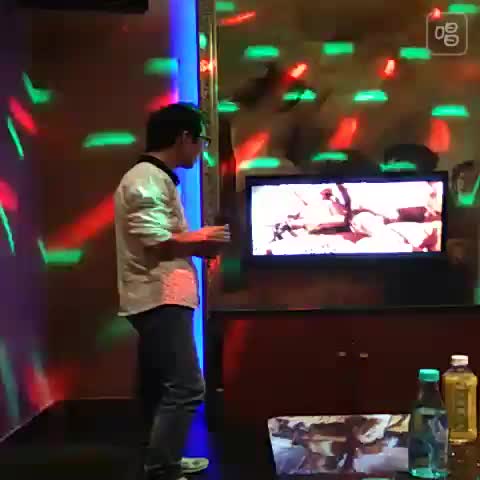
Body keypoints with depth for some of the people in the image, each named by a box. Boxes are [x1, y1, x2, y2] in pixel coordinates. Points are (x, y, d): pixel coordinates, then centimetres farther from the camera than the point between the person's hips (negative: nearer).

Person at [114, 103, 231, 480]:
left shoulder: (156, 178, 18)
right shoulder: (147, 180, -15)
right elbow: (155, 243, -24)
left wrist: (197, 244, 7)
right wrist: (199, 238, -10)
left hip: (160, 298, 11)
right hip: (160, 299, -11)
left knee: (160, 386, 18)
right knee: (185, 388, -10)